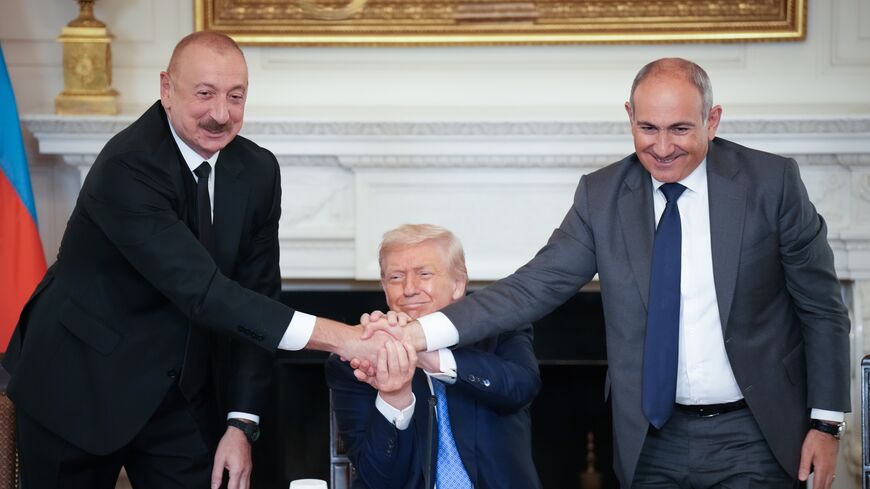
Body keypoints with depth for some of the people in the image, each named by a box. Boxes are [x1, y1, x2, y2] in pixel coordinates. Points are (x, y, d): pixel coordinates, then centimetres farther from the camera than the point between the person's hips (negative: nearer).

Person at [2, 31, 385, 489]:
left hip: (177, 393, 5)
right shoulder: (126, 167, -25)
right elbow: (201, 291, -32)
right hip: (79, 387, -5)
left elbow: (254, 298, 0)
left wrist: (242, 422, -7)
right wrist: (336, 337, -38)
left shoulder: (258, 171, -3)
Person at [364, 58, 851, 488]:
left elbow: (822, 307, 0)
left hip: (752, 440, -2)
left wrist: (826, 422, -2)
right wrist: (421, 333, -18)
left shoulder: (771, 181, -6)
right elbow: (534, 287, -5)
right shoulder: (602, 195, 0)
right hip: (654, 444, 2)